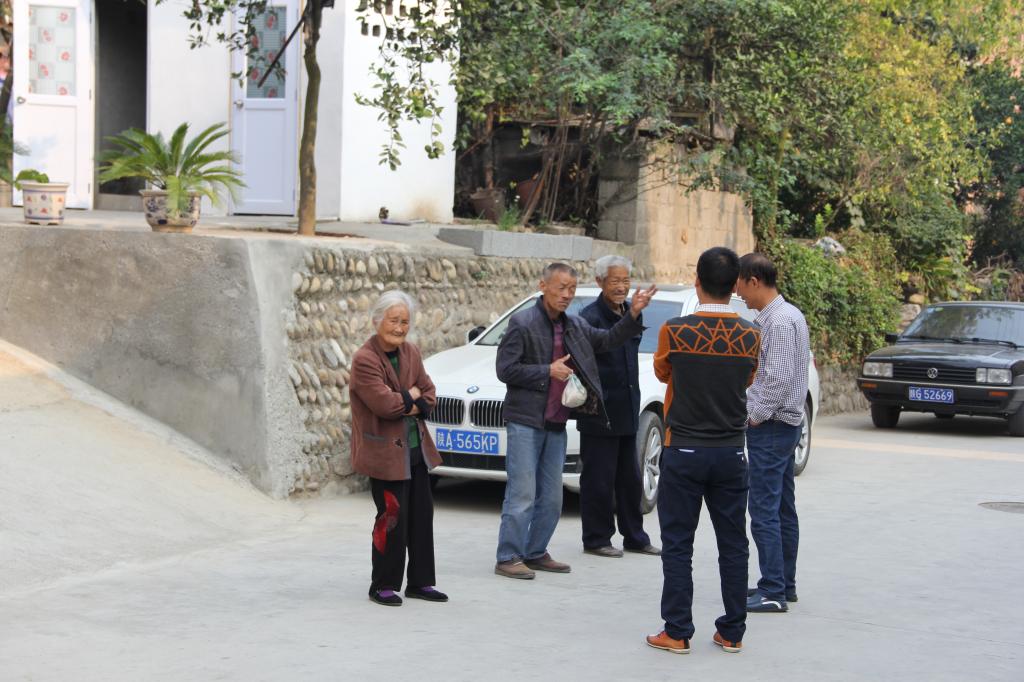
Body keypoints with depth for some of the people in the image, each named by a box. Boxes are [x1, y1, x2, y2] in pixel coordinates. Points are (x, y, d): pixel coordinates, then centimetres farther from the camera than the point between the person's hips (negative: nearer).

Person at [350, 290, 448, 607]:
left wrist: (411, 407, -11)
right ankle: (383, 586, 9)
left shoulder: (411, 353, 9)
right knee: (393, 518, -4)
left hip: (416, 448, 8)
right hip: (385, 452, -8)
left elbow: (428, 396, 9)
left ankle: (421, 582, 22)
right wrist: (410, 396, -8)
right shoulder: (364, 360, -15)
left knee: (422, 515, 11)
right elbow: (384, 403, -24)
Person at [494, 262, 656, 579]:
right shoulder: (523, 323, -8)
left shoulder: (575, 326, 11)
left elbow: (607, 340, 17)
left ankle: (536, 553, 22)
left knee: (551, 497, 11)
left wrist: (633, 314, 3)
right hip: (525, 422, -7)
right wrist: (548, 371, -15)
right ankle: (508, 558, -3)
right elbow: (505, 369, -12)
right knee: (522, 494, -8)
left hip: (556, 424, 7)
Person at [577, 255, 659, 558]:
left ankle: (634, 536, 24)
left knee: (630, 479, 14)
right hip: (599, 414, -7)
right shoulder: (590, 317, -13)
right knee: (599, 480, 1)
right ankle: (596, 539, 10)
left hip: (627, 411, 7)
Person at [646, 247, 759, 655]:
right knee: (733, 545, 9)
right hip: (731, 453, 2)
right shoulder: (750, 337, -4)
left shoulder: (675, 332, -11)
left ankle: (677, 633, 5)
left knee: (678, 545, 4)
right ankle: (732, 633, 13)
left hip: (684, 452, -2)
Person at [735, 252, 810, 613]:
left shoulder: (779, 321, -18)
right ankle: (784, 584, 21)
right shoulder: (788, 314, 14)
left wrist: (755, 416, -13)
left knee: (764, 510, -8)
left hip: (770, 426, -10)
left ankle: (772, 591, -7)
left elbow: (779, 378, -23)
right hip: (784, 423, 10)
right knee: (783, 509, 14)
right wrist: (755, 412, 15)